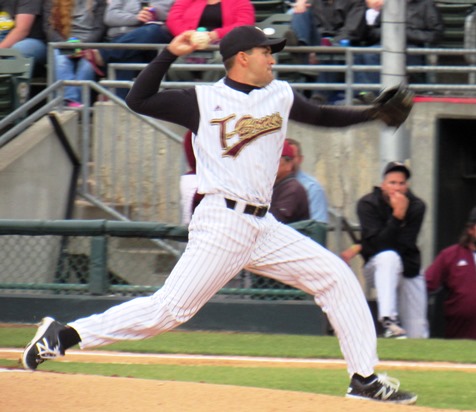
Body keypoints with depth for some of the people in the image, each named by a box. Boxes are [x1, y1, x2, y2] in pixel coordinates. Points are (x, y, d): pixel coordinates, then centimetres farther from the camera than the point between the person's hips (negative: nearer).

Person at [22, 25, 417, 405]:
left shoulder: (281, 95, 14)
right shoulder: (203, 101, -1)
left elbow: (322, 116, 29)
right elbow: (139, 100, -4)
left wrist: (376, 112, 19)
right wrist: (170, 54, -12)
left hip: (263, 227, 7)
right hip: (222, 226, -6)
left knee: (337, 277, 2)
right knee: (170, 309, -13)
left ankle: (365, 379, 7)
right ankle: (64, 335, -6)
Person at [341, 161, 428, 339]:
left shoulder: (417, 206, -7)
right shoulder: (367, 204, -11)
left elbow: (405, 246, -14)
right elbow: (379, 245, -21)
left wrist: (360, 248, -17)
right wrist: (397, 215, -30)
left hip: (409, 271, 3)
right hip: (376, 269, -3)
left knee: (417, 335, -5)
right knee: (389, 257, -41)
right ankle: (389, 320, -49)